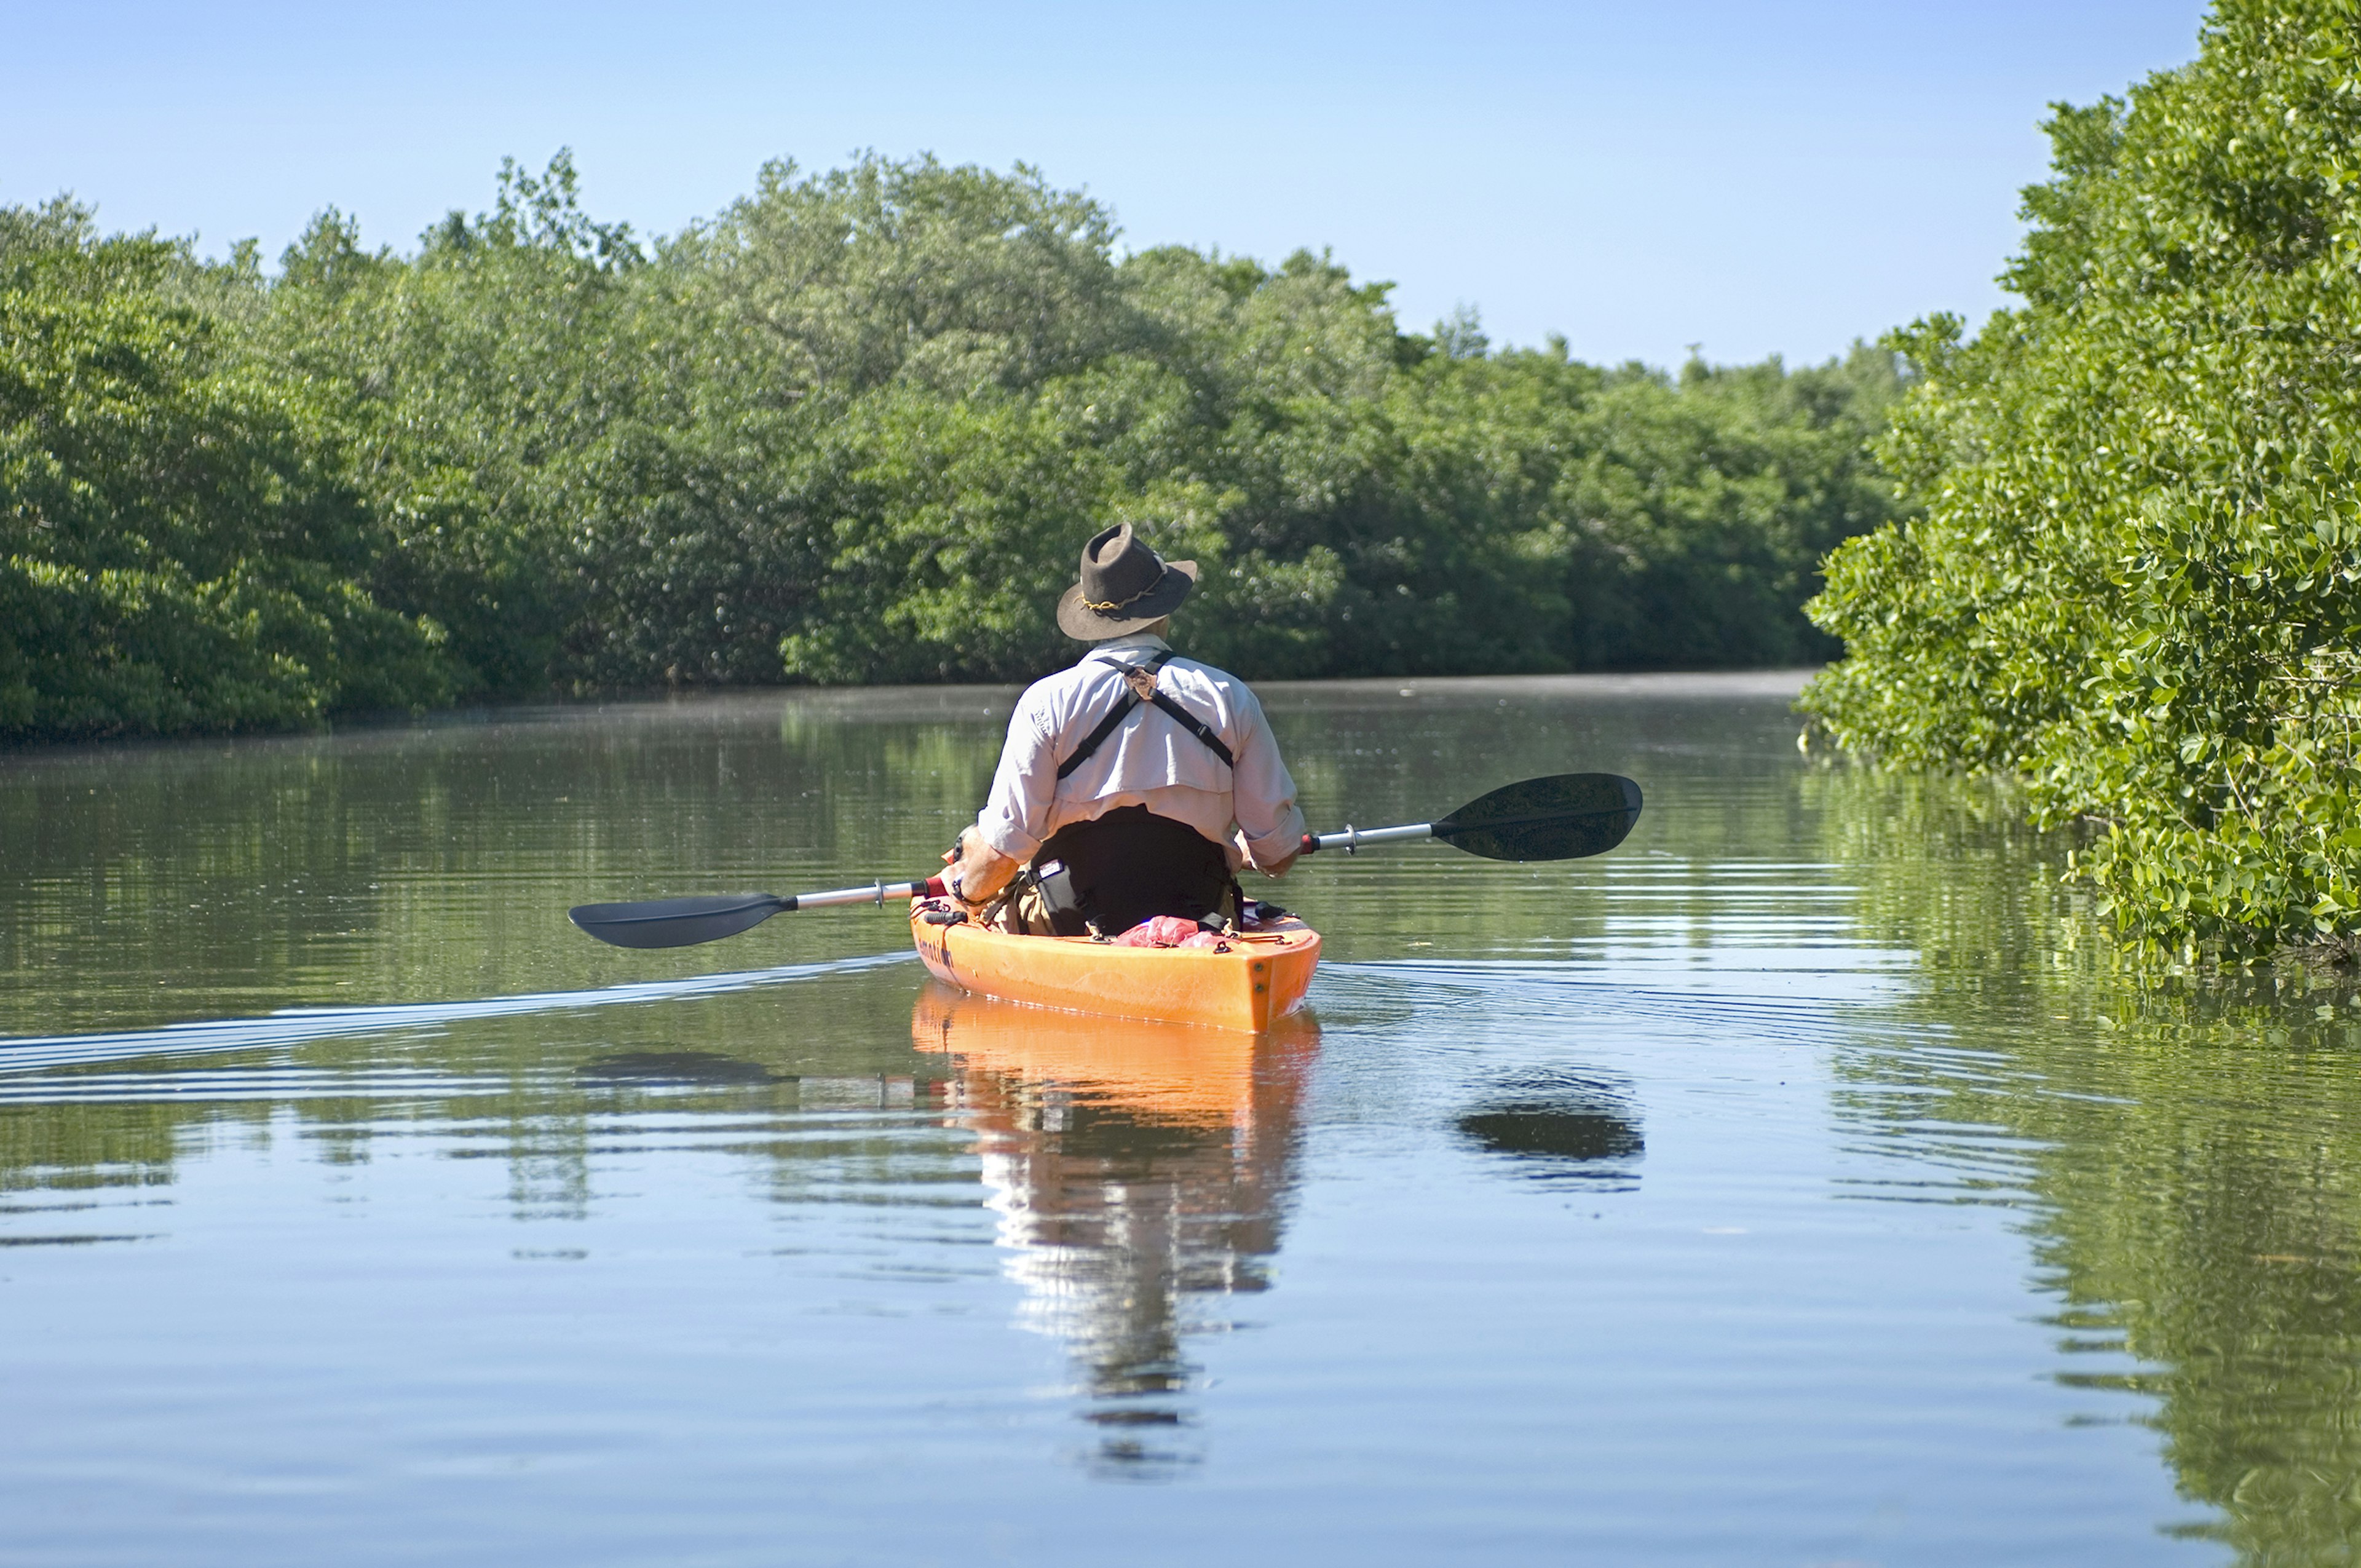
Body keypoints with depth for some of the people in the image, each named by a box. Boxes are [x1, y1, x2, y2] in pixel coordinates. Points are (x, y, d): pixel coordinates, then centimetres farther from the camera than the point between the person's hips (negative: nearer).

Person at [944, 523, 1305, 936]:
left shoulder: (1046, 701, -10)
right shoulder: (1231, 697, -4)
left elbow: (1005, 846, -14)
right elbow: (1278, 853, -1)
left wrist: (968, 890, 9)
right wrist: (1237, 852, 24)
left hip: (1072, 925, -2)